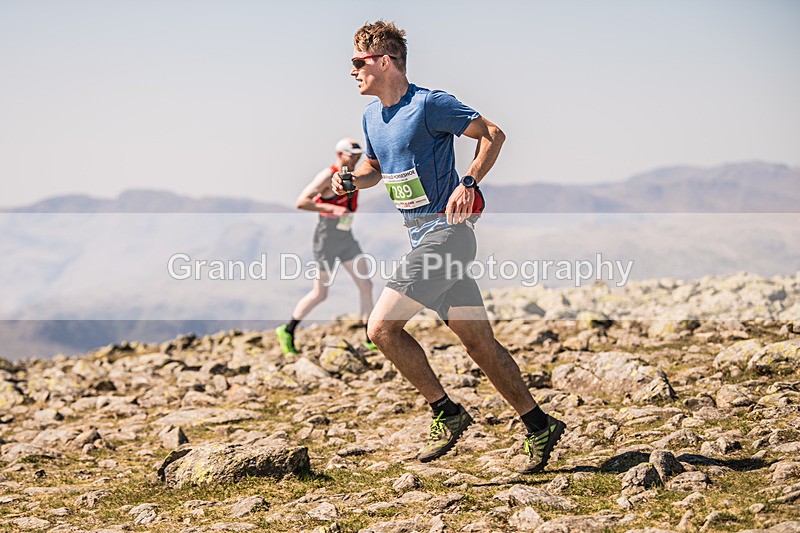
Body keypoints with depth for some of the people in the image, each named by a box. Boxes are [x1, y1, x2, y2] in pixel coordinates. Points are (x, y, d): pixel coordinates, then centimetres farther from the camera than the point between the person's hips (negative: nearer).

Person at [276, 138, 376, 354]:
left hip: (347, 239, 8)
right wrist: (330, 208, -33)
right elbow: (301, 202, -26)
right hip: (326, 241, -8)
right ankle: (287, 331, 18)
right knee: (320, 294, 0)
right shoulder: (327, 176, -17)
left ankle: (372, 340, 4)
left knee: (365, 285, -1)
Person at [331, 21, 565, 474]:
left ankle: (447, 412, -3)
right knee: (479, 341, 9)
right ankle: (540, 426, 14)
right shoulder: (372, 115, 13)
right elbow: (376, 168, 27)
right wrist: (351, 180, 5)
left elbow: (493, 134, -11)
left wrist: (469, 184, -24)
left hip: (445, 231, -9)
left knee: (383, 326, -13)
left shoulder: (429, 104, -12)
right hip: (423, 236, 9)